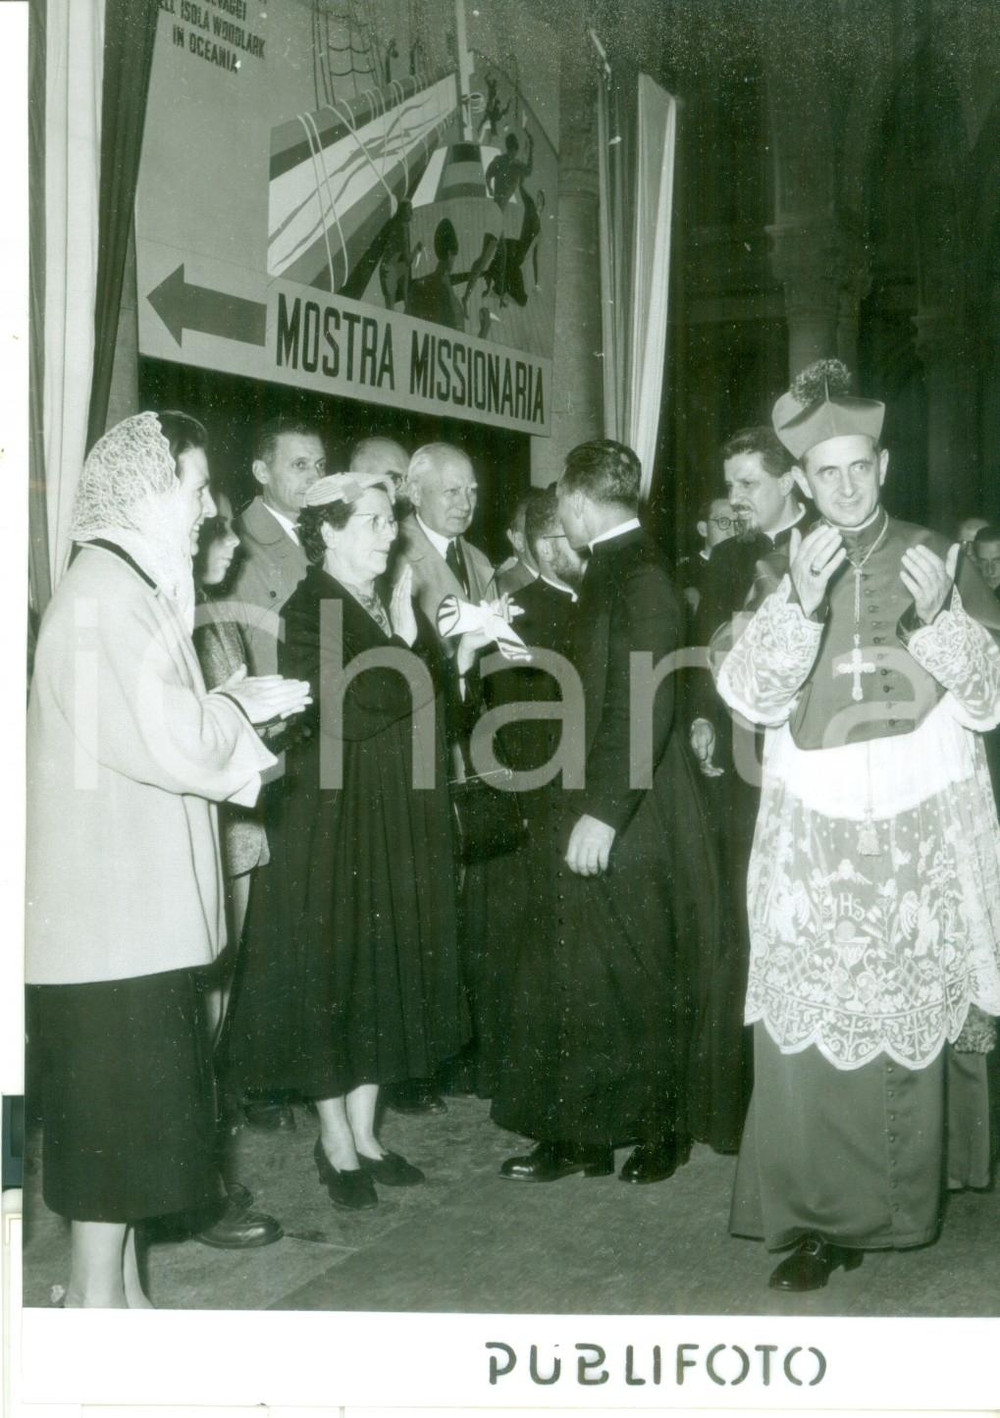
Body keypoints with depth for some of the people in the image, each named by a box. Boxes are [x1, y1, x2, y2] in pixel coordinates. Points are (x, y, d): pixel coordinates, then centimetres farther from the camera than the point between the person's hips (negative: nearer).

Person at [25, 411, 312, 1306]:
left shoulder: (133, 587, 16)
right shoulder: (108, 592, -16)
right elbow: (170, 740, -23)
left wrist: (232, 711, 6)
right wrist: (245, 704, -8)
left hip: (135, 904, 10)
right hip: (112, 907, -10)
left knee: (137, 1109, 15)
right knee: (116, 1110, -2)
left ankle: (114, 1287, 26)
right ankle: (98, 1297, 8)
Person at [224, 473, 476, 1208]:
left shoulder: (391, 605, 11)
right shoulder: (309, 611, -12)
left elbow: (417, 700, 11)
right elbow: (349, 712, -21)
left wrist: (458, 658, -5)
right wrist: (406, 640, -15)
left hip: (401, 824, 7)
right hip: (335, 823, -7)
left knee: (388, 969, 11)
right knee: (332, 973, 2)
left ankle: (365, 1130, 23)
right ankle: (336, 1140, 15)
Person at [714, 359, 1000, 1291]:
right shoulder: (781, 573, 5)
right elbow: (748, 696, -6)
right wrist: (798, 600, -19)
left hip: (925, 836, 0)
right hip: (815, 838, 0)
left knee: (914, 1025, 7)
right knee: (808, 1029, -5)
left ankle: (899, 1198, 25)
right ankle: (818, 1219, 6)